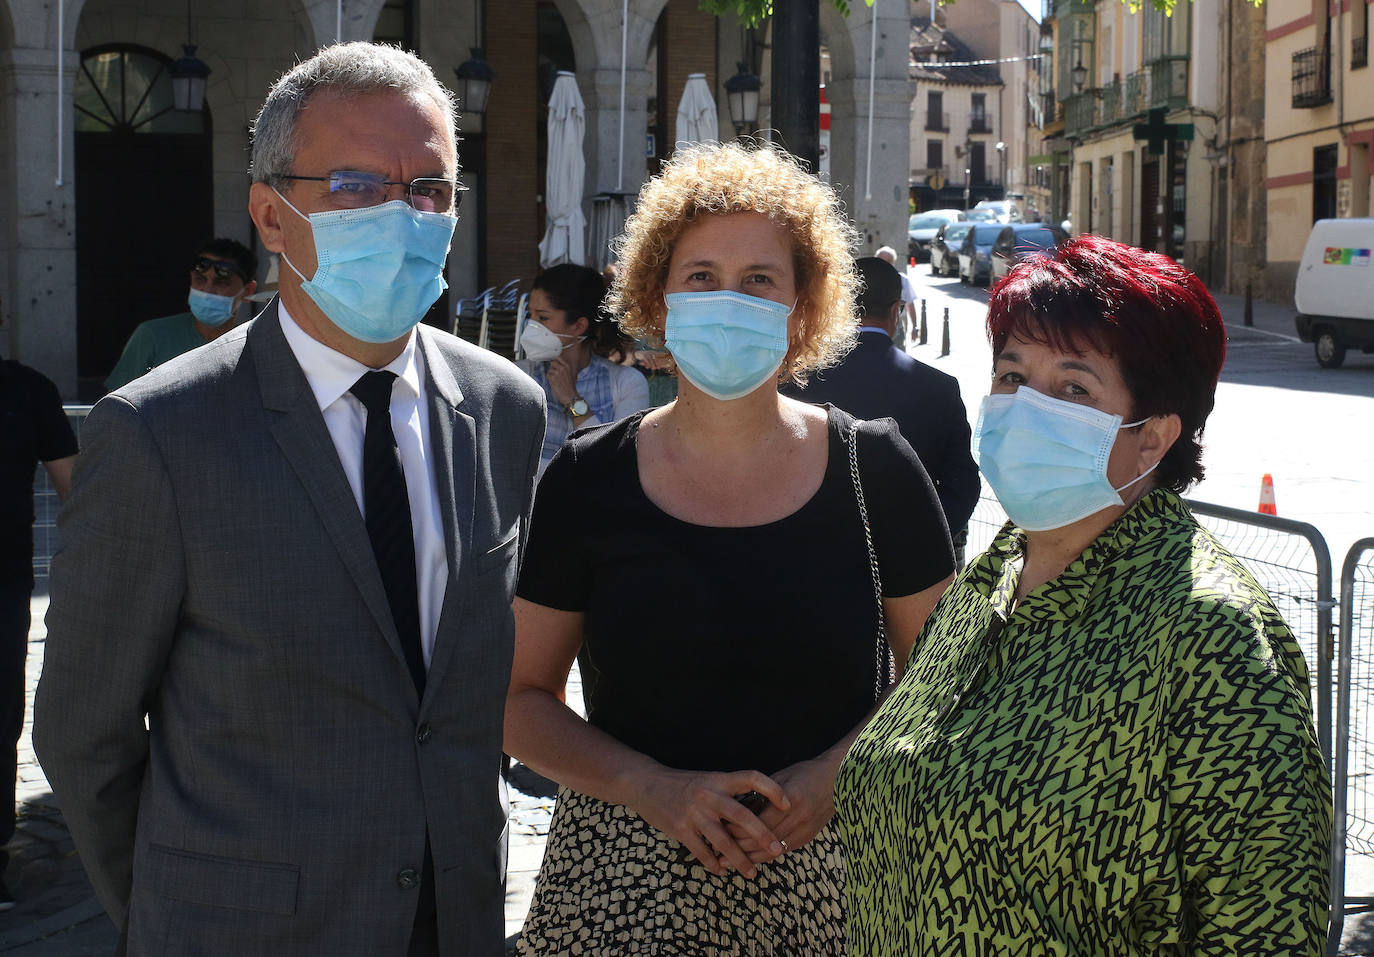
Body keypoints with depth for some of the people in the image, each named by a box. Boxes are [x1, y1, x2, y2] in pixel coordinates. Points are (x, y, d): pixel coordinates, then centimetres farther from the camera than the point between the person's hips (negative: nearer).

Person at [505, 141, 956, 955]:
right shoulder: (586, 483, -2)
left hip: (829, 875, 0)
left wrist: (835, 772, -12)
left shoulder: (875, 468, -2)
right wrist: (654, 787, -14)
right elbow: (520, 697, 1)